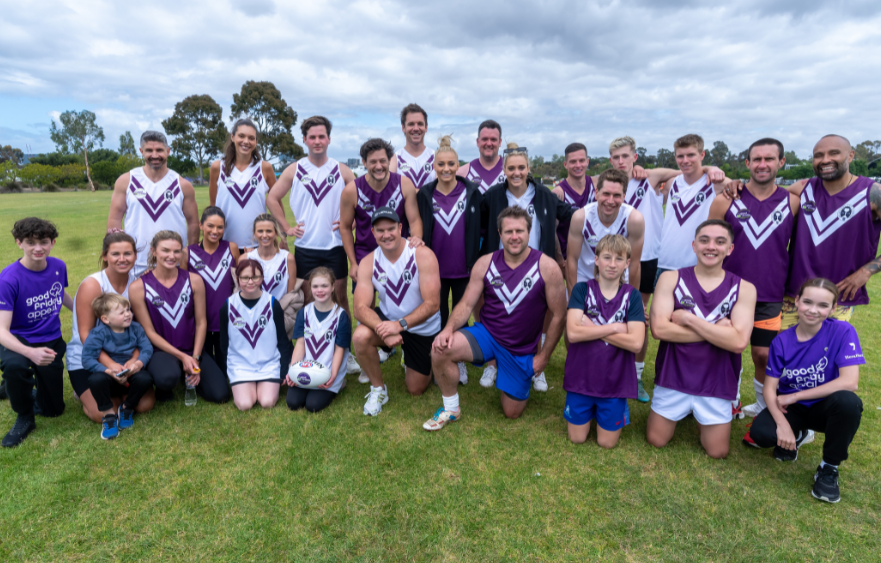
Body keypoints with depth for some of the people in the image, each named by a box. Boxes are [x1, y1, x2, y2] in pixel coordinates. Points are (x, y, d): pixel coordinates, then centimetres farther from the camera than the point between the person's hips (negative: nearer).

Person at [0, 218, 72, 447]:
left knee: (53, 409, 9)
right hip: (19, 340, -4)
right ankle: (24, 418, -13)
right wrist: (30, 353, -45)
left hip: (52, 341, 4)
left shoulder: (58, 266, -9)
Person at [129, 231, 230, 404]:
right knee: (167, 378, -38)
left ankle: (188, 375, 20)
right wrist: (182, 357, -13)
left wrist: (195, 358, -8)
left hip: (192, 349, 3)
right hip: (160, 350, -3)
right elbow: (149, 331, -7)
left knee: (220, 394, -11)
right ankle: (163, 388, 2)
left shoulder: (194, 280, -2)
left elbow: (201, 322, 0)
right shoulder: (138, 287, -8)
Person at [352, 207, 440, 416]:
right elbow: (361, 308, -21)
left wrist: (400, 324, -38)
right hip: (389, 320, 2)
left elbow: (432, 304, -27)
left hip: (424, 330, -1)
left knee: (416, 389, 8)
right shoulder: (368, 262, -14)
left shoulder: (423, 255, -24)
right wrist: (383, 331, -39)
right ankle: (378, 390, -4)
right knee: (360, 336, -31)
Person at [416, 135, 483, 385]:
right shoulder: (424, 194, -1)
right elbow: (417, 229, 4)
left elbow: (481, 228, 3)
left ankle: (459, 361, 30)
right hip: (436, 268, 0)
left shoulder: (472, 192, -3)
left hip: (464, 269, 0)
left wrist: (477, 261, -3)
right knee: (438, 316, 13)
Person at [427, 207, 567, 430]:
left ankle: (526, 372, 41)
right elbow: (466, 304, -6)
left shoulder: (547, 267, -15)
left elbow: (558, 316, -8)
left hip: (522, 349, -1)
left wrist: (543, 356, -5)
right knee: (440, 350, -27)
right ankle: (451, 410, -1)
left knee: (512, 412, 9)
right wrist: (449, 328, -27)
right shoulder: (485, 263, -8)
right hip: (486, 334, 1)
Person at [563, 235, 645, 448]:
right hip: (581, 377, 0)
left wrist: (591, 327, -17)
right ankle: (589, 408, 39)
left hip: (615, 380, 0)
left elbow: (635, 342, -16)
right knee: (577, 438, 12)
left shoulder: (632, 296, -4)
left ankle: (620, 405, 37)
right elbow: (573, 332, -19)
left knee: (607, 442, 11)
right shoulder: (582, 289, -6)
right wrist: (615, 328, -17)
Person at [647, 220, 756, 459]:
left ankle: (699, 414, 37)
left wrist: (688, 318, -20)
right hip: (674, 377, 0)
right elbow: (659, 328, -18)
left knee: (717, 452, 10)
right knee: (656, 441, 11)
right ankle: (684, 411, 38)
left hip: (716, 383, 0)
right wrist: (715, 330, -19)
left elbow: (739, 342, -18)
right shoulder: (671, 279, -7)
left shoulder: (743, 288, -6)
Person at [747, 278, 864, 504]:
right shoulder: (782, 340, -10)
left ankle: (829, 468, -10)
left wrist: (794, 396, -20)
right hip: (791, 408, 2)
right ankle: (795, 435, 14)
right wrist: (782, 424, -25)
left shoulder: (842, 332, -16)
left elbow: (849, 382, -25)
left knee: (848, 401, -36)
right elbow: (769, 387, -9)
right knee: (760, 433, -27)